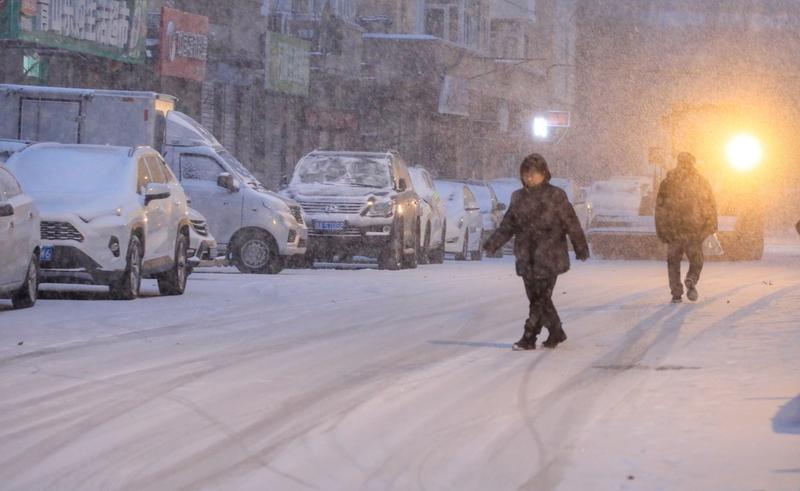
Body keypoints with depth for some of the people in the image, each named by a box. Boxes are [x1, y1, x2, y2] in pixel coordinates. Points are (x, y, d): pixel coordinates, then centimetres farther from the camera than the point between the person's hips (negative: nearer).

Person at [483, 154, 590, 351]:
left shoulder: (556, 197, -4)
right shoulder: (519, 198, 10)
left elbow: (572, 224, 0)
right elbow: (507, 225, 15)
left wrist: (581, 249, 2)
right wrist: (492, 243, 5)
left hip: (549, 258, -5)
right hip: (527, 259, 5)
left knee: (540, 298, -9)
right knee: (536, 298, 9)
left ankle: (528, 338, -8)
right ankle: (556, 333, 25)